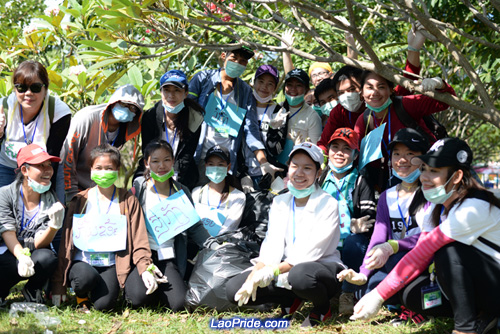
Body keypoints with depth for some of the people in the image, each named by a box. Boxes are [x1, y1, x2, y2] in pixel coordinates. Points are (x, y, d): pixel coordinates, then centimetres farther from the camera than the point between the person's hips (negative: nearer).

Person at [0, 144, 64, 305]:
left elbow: (39, 244, -11)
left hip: (34, 255, 3)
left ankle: (32, 291, -1)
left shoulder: (51, 201, -2)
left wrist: (54, 225, -32)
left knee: (48, 257, -32)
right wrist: (21, 257, -35)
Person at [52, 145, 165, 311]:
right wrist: (58, 284, -1)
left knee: (103, 304, -26)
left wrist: (146, 269, -18)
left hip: (112, 264, 0)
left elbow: (139, 240, 1)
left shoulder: (128, 201, 5)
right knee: (86, 277, -35)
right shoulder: (80, 201, 6)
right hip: (82, 261, 0)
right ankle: (81, 296, 1)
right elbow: (66, 242, 4)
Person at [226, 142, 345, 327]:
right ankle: (292, 301, 7)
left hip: (324, 267, -5)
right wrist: (255, 275, -21)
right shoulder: (279, 202, 9)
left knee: (299, 274, -41)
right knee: (234, 289, -12)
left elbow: (310, 252, -19)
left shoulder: (327, 204, -9)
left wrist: (274, 271, -30)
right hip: (286, 269, 5)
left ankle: (323, 308, -7)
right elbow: (272, 246, -2)